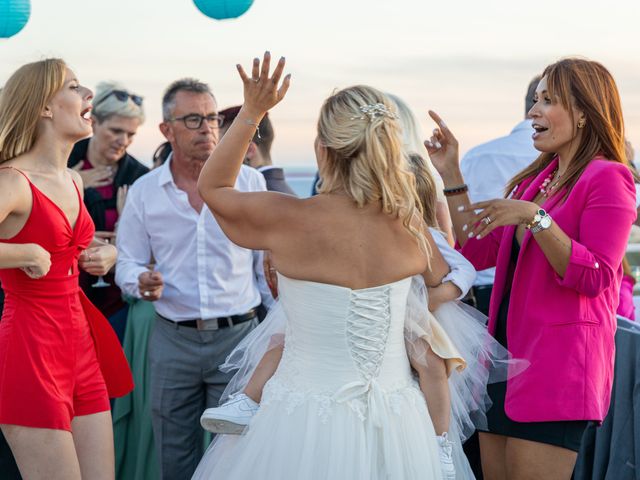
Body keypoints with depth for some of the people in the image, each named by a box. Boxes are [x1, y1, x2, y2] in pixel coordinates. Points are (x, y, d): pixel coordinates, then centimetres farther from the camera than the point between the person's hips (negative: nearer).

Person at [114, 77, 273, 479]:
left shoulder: (250, 182, 0)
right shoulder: (144, 191, 2)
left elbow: (269, 260, 5)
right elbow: (128, 263, 8)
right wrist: (142, 282, -14)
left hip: (238, 334, -1)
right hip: (173, 339, 1)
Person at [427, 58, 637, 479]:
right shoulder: (535, 179, 14)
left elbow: (594, 278, -17)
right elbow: (480, 254, 13)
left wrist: (534, 216, -24)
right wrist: (451, 175, 9)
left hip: (557, 363, -8)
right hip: (506, 349, 8)